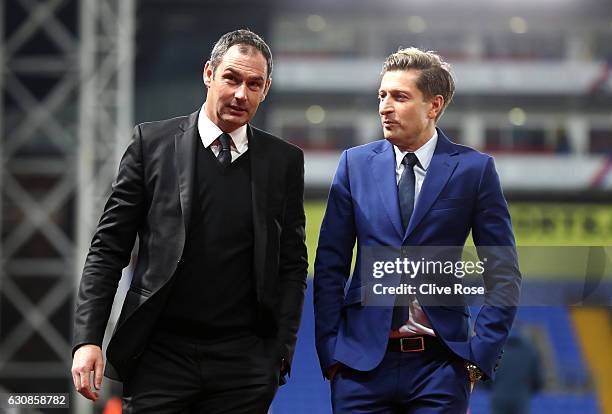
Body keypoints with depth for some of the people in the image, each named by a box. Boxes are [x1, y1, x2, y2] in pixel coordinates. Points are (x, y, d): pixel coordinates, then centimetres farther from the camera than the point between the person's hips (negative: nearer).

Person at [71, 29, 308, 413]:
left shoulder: (285, 161, 7)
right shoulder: (152, 142, 2)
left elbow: (292, 264, 9)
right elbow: (108, 248, 2)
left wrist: (281, 351, -1)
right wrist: (88, 339, -7)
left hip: (243, 367, 1)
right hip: (161, 355, -1)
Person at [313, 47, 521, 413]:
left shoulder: (474, 169, 1)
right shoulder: (356, 164, 7)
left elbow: (503, 276, 3)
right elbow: (330, 266, 7)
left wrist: (480, 355, -4)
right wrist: (330, 353, 1)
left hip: (440, 364, -1)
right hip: (364, 360, 2)